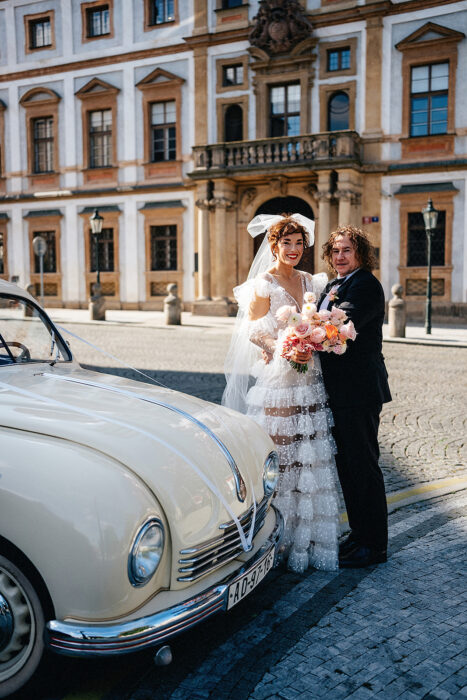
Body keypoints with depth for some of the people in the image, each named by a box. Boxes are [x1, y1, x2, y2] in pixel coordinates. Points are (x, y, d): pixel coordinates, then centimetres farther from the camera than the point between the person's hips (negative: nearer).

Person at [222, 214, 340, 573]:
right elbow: (253, 331, -7)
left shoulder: (310, 282, 14)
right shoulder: (263, 284, -3)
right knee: (279, 459, -4)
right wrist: (283, 349, -22)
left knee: (312, 457, 8)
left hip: (309, 380, 6)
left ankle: (310, 537, 19)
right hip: (277, 380, -6)